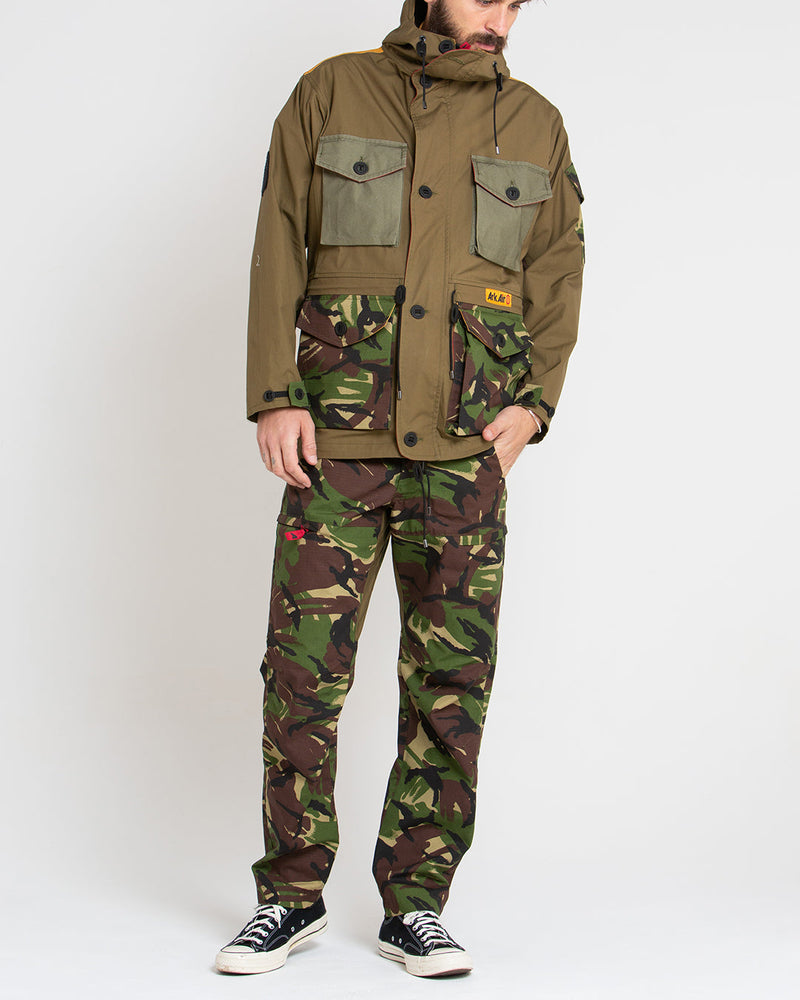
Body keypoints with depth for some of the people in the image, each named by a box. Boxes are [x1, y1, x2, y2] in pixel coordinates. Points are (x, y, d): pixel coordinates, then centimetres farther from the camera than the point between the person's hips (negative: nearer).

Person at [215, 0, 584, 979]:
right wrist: (273, 398, -5)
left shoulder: (533, 123, 10)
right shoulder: (330, 93, 6)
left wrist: (535, 403, -1)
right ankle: (292, 895, 14)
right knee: (303, 666, -1)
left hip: (466, 444, 1)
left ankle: (414, 904, 13)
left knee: (451, 676, 1)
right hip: (337, 433, -1)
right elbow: (278, 251, 4)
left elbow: (559, 274, 12)